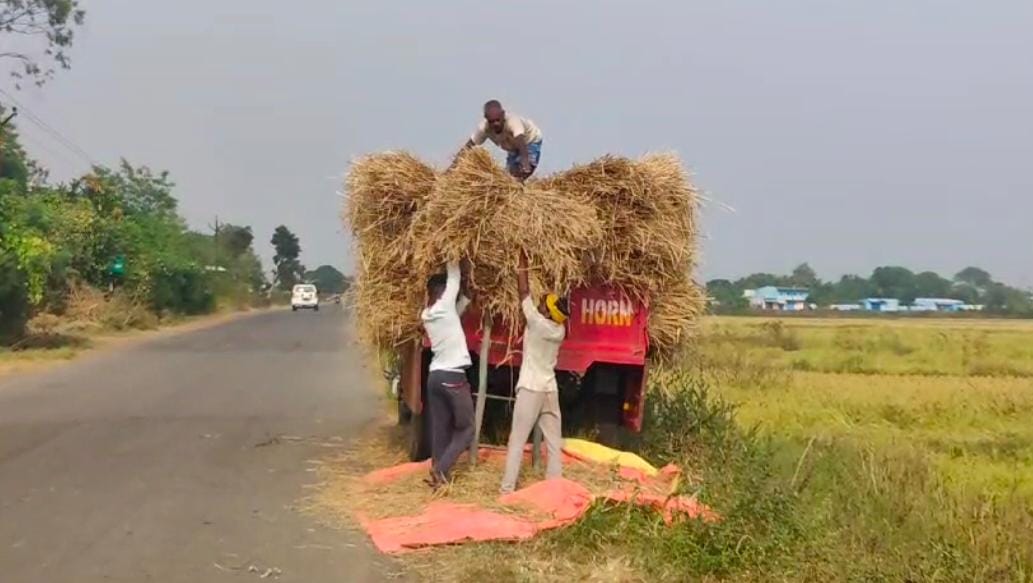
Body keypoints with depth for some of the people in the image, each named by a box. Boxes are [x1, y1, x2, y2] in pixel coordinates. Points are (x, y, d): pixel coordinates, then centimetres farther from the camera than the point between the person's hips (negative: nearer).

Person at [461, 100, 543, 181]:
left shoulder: (513, 121, -41)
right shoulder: (484, 127, -27)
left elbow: (521, 142, -56)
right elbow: (469, 145, -19)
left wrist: (525, 162, -71)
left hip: (531, 141, -5)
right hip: (513, 148, 5)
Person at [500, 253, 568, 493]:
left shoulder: (537, 323, -13)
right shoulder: (559, 330, 2)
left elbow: (524, 293, -7)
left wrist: (522, 264, 2)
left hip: (530, 390, -6)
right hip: (550, 391, 6)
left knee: (517, 441, -1)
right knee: (554, 443, 6)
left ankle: (508, 487, -3)